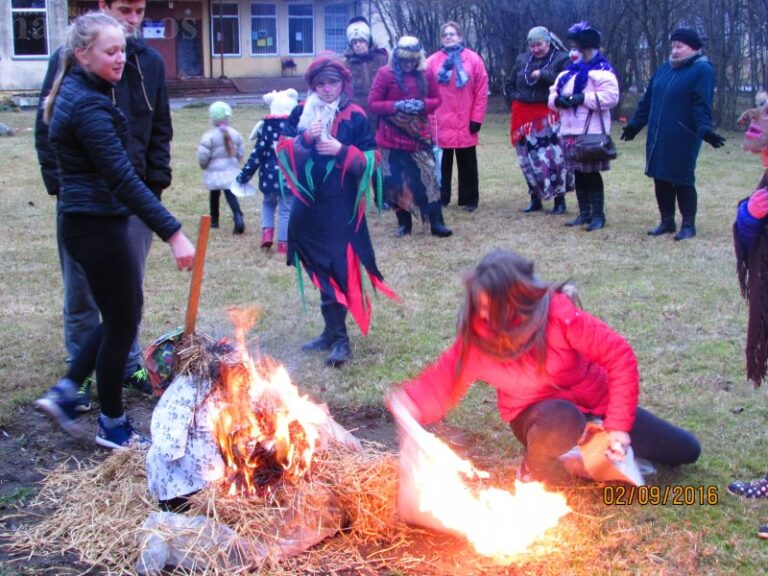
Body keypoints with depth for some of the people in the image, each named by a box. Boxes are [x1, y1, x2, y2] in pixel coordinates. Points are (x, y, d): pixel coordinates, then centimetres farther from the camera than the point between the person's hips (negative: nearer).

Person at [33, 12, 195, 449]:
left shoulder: (77, 95, 11)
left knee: (124, 312, 18)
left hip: (88, 220, 10)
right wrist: (172, 233, -29)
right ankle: (113, 427, 17)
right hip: (97, 226, -10)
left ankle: (66, 393, 24)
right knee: (123, 321, 2)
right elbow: (123, 179, -27)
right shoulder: (89, 106, -20)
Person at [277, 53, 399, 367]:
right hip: (308, 203, 4)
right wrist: (304, 138, -16)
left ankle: (339, 338, -2)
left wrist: (342, 150, -19)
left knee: (335, 268, -8)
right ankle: (332, 332, 24)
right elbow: (284, 153, 1)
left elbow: (368, 162, -3)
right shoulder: (301, 112, 7)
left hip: (340, 207, -4)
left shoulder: (355, 117, -2)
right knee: (320, 269, 12)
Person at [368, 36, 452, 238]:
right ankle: (404, 222, 19)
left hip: (419, 136, 1)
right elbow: (372, 104, -6)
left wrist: (422, 104, -13)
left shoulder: (425, 74, 0)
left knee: (427, 179, -3)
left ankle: (436, 223, 4)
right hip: (392, 138, -1)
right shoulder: (385, 73, -7)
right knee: (395, 182, 5)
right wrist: (396, 106, -21)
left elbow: (436, 99, 9)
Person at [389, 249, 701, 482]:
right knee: (562, 420, -41)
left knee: (685, 450, 3)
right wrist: (412, 402, -35)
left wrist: (618, 425, -25)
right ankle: (533, 479, -9)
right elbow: (444, 377, -13)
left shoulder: (559, 314, -29)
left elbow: (620, 356, -25)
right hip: (536, 415, -1)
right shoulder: (477, 334, -20)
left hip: (593, 403, 1)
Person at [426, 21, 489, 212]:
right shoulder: (432, 61, 1)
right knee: (441, 163, 7)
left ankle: (469, 199, 18)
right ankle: (440, 199, 15)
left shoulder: (473, 59, 1)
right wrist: (428, 120, -5)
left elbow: (481, 91, 0)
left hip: (465, 124, 0)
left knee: (467, 164, 9)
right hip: (440, 124, 0)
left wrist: (477, 118, -5)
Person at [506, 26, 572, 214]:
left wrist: (543, 75, -18)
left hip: (550, 117, -5)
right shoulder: (522, 59, 14)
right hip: (525, 116, 5)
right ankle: (535, 199, 20)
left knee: (553, 157, -11)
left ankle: (559, 199, 0)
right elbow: (510, 84, 25)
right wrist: (516, 99, 9)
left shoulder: (561, 59, -2)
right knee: (528, 160, 8)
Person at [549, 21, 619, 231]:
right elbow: (553, 92, 19)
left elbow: (611, 96, -18)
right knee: (578, 174, 11)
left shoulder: (601, 71, -7)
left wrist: (583, 98, -22)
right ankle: (584, 214, 19)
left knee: (592, 174, -6)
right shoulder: (568, 72, 19)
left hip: (591, 132, -8)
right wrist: (557, 99, -6)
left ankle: (598, 215, 2)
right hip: (570, 131, 8)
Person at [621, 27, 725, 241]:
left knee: (683, 181, -2)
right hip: (657, 138, 7)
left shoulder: (702, 70, -7)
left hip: (683, 140, -7)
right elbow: (648, 99, 20)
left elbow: (702, 105, -17)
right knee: (661, 180, 10)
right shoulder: (665, 68, 15)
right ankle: (667, 222, 22)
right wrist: (635, 124, 22)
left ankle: (688, 225, 8)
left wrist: (705, 129, -29)